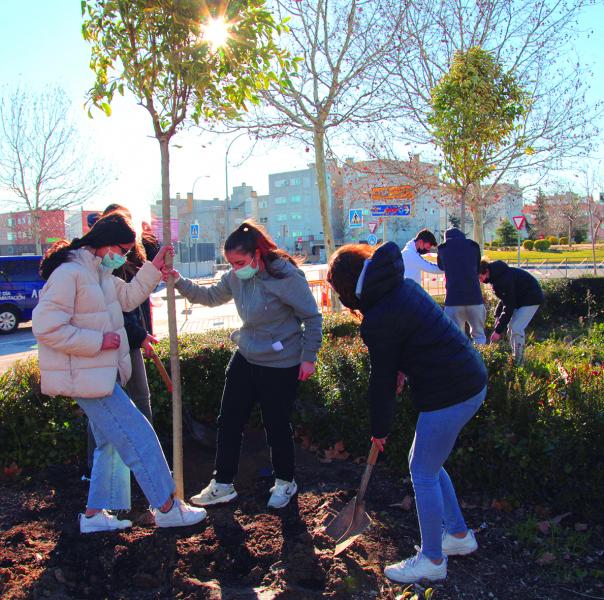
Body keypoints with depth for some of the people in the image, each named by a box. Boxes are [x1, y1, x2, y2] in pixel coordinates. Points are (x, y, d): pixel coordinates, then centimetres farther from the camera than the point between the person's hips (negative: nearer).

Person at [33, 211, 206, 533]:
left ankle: (95, 514, 29)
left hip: (102, 374, 11)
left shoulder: (100, 272, 10)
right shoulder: (69, 274, -21)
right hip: (87, 377, -11)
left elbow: (127, 297, 20)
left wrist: (154, 268, 9)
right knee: (139, 437, -5)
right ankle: (167, 508, 7)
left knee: (111, 443, 19)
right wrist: (99, 341, -22)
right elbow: (46, 328, -24)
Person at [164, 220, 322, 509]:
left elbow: (312, 317, -14)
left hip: (280, 365, -7)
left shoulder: (286, 277, -22)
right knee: (229, 420, 9)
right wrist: (179, 282, -4)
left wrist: (308, 357, -13)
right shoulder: (236, 277, -2)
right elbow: (210, 296, 10)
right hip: (245, 358, 7)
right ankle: (222, 484, 24)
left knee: (277, 426, 7)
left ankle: (285, 482, 31)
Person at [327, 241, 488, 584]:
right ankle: (459, 534, 37)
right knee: (427, 465, 23)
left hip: (447, 395, -10)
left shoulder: (377, 320, -20)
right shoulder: (404, 285, 6)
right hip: (472, 380, 10)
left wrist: (380, 429, 3)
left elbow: (382, 381, -11)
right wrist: (403, 368, 11)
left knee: (424, 474, 6)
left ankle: (432, 560, 22)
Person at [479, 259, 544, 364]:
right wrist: (497, 315, -4)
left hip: (531, 298, -10)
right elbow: (504, 299, 9)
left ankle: (518, 361, -9)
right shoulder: (495, 276, -4)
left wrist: (498, 330, -29)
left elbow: (508, 307, -31)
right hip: (518, 298, 10)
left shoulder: (504, 279, -33)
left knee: (516, 329, -17)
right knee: (510, 327, 8)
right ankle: (514, 357, 17)